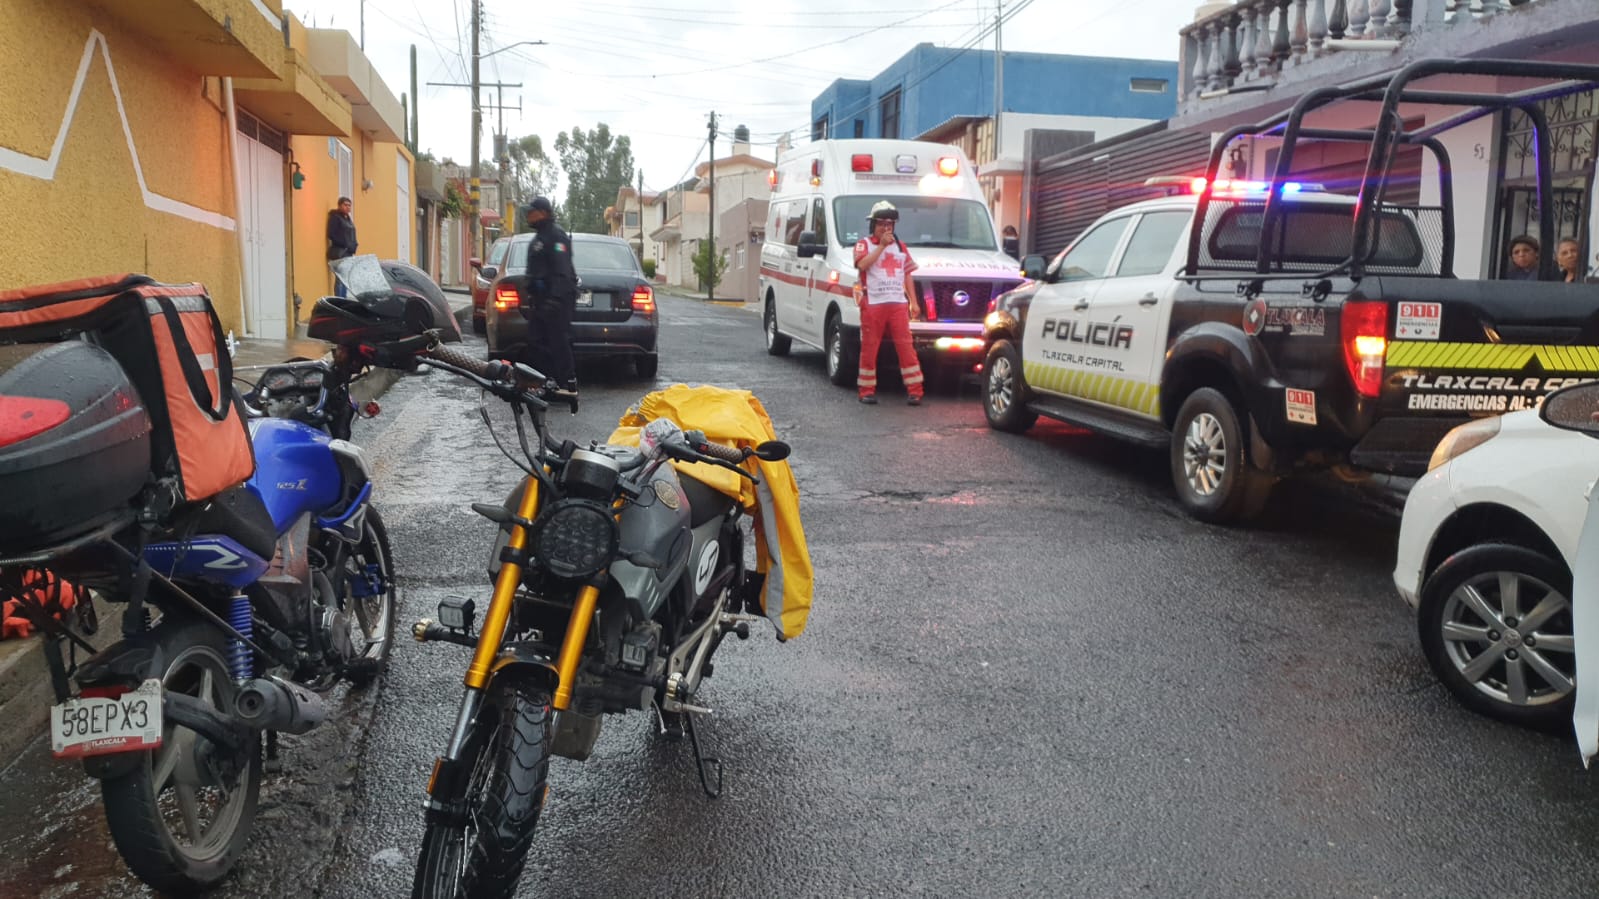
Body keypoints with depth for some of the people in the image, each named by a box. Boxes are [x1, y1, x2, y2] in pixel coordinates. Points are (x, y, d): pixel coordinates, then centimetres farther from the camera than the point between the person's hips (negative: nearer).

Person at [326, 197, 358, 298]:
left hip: (348, 252, 8)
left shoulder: (347, 218, 18)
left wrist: (353, 246, 3)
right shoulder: (335, 217, -7)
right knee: (340, 280, -10)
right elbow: (331, 235, -14)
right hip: (339, 253, -8)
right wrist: (346, 245, -15)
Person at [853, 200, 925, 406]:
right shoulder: (864, 244, 5)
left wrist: (913, 300, 8)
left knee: (906, 346, -2)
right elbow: (863, 264, -15)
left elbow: (907, 274, 17)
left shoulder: (900, 246, 19)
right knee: (869, 348, 0)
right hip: (873, 304, -3)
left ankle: (914, 390, -3)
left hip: (898, 304, 3)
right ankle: (867, 390, 8)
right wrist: (882, 245, -13)